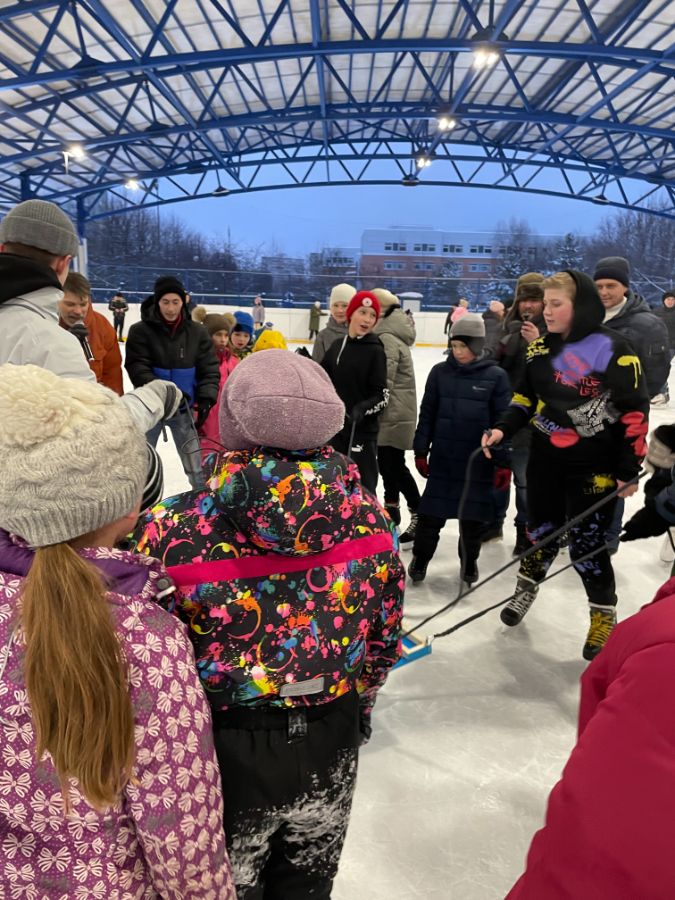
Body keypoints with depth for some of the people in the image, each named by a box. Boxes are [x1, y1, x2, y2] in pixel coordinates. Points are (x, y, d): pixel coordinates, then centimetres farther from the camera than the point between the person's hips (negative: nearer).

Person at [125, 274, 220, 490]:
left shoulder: (197, 332, -3)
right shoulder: (140, 331, -9)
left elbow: (209, 369, -2)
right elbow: (137, 368, -15)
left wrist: (206, 399, -15)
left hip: (184, 408, 1)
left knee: (195, 465, 6)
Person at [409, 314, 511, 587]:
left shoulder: (495, 376, -7)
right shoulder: (440, 372, 0)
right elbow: (427, 413, 5)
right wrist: (420, 451, 3)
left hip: (479, 460, -1)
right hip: (443, 457, 2)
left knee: (473, 516, 11)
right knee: (431, 512, 7)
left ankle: (469, 562, 31)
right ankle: (420, 559, 25)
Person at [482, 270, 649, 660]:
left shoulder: (612, 349, -14)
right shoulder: (541, 348, 4)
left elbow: (635, 411, -12)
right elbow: (526, 397, 13)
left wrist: (629, 470, -11)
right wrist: (503, 428, -5)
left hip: (593, 465, -5)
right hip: (545, 457, 5)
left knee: (588, 543, 3)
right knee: (542, 529, 17)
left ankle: (605, 614, 27)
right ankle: (527, 588, 42)